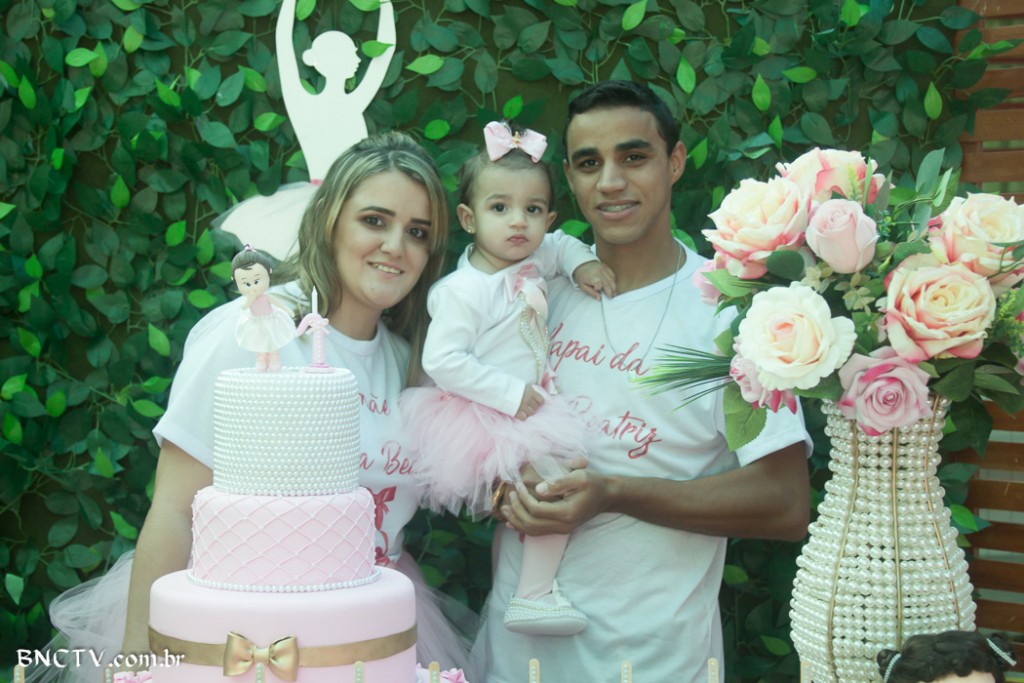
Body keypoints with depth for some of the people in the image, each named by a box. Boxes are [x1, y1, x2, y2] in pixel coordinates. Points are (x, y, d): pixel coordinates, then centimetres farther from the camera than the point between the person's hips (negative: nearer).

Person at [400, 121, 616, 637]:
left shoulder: (534, 262, 6)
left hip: (526, 410, 9)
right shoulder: (462, 292, -19)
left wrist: (583, 262, 6)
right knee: (555, 484, -20)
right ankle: (532, 597, -10)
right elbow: (442, 362, -25)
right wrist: (510, 394, -24)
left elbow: (559, 244, 29)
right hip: (483, 420, -9)